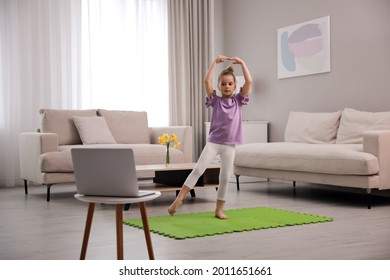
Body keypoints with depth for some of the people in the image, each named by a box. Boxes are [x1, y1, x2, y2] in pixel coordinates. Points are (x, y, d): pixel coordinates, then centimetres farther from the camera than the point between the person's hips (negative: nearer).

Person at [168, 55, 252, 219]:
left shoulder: (238, 100, 7)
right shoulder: (215, 100, 4)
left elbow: (249, 81, -4)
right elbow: (207, 81, -8)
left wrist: (242, 63, -2)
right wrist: (216, 62, -6)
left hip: (229, 145, 1)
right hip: (213, 142, -1)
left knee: (225, 177, 3)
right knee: (198, 169, -13)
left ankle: (219, 209, 13)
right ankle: (179, 199, -12)